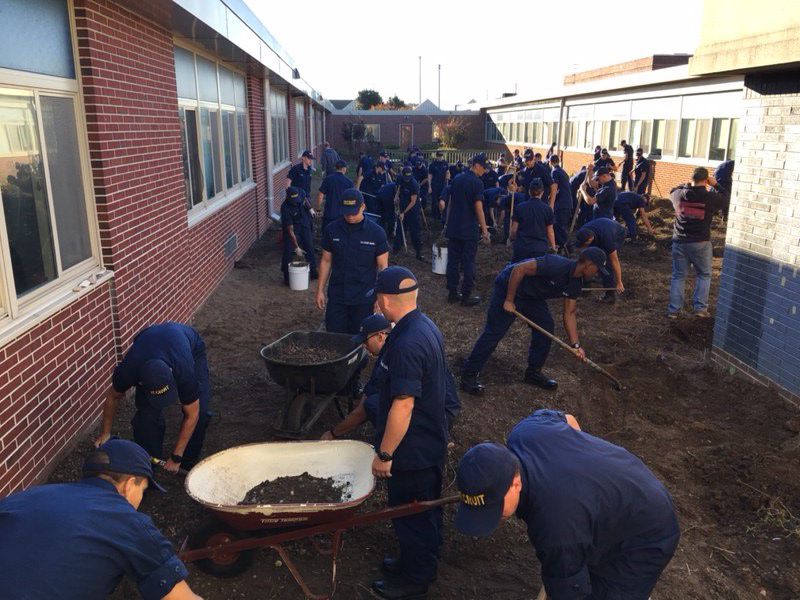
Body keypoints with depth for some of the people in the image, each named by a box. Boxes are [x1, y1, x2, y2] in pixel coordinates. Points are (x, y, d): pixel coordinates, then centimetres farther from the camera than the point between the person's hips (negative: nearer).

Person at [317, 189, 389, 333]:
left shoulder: (376, 232, -8)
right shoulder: (332, 230, -2)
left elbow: (382, 266, -4)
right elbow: (326, 261, 7)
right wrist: (320, 290, 6)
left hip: (364, 299, -2)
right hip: (336, 297, 2)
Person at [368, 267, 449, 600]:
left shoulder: (406, 345, -31)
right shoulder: (427, 327, 0)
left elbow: (403, 406, -30)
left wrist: (384, 454, -19)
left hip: (413, 450, -9)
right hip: (430, 443, 9)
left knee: (412, 515, 12)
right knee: (425, 511, 25)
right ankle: (416, 561, 45)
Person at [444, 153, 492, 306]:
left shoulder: (457, 179, 9)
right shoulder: (477, 183, -12)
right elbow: (478, 208, -16)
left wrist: (447, 223, 20)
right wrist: (485, 230, -14)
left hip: (453, 228, 6)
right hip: (469, 229, -6)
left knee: (453, 260, 10)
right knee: (468, 263, 1)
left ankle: (452, 293, 15)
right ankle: (466, 296, 4)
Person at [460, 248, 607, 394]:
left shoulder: (576, 283, -3)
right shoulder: (557, 265, -31)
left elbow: (569, 313, 1)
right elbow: (519, 269, -30)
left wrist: (576, 345, -7)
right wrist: (509, 300, -24)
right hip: (509, 287, -9)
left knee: (546, 327, 2)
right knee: (494, 333, -8)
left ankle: (533, 372, 19)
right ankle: (468, 375, 1)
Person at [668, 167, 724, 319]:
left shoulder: (679, 194, -3)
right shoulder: (710, 197, -10)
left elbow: (672, 192, 22)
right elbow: (726, 200, 10)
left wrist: (687, 185, 19)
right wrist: (715, 185, 14)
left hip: (679, 242, 2)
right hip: (701, 243, -2)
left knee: (678, 276, 11)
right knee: (704, 275, 15)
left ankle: (673, 309, 8)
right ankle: (700, 307, 8)